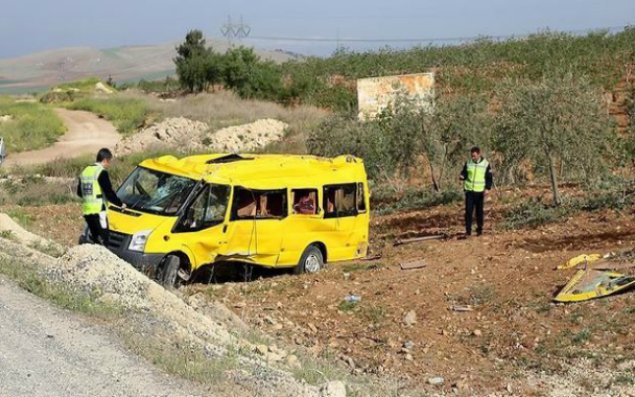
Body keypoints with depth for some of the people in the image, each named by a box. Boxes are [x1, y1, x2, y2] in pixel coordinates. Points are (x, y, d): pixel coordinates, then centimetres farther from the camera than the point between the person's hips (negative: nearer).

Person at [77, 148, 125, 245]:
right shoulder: (101, 172, -10)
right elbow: (109, 192, -14)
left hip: (87, 211, 8)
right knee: (103, 239, -7)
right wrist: (120, 204, -1)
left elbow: (79, 192, 23)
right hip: (98, 211, -8)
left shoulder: (85, 171, 15)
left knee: (95, 239, 14)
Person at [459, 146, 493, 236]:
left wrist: (487, 188, -11)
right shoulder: (468, 163, 3)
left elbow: (489, 178, 2)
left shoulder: (486, 164, -2)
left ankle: (479, 229, 19)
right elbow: (464, 174, 9)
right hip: (469, 190, 1)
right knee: (468, 210, -4)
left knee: (479, 211, 6)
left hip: (480, 192, -1)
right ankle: (468, 230, 1)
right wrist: (462, 176, -15)